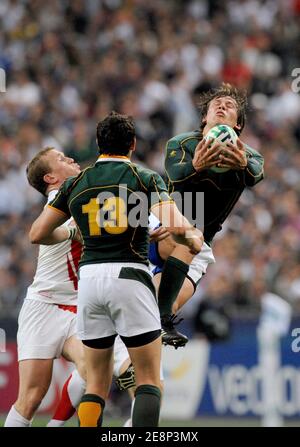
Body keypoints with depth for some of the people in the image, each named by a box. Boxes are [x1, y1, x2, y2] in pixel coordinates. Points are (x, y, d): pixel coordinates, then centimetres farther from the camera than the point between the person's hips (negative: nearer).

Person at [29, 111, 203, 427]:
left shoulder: (76, 184, 10)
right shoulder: (145, 179, 0)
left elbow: (37, 234, 13)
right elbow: (175, 226, -13)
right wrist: (193, 238, 9)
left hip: (89, 278, 4)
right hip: (129, 276, -4)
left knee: (96, 383, 11)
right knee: (149, 381, 1)